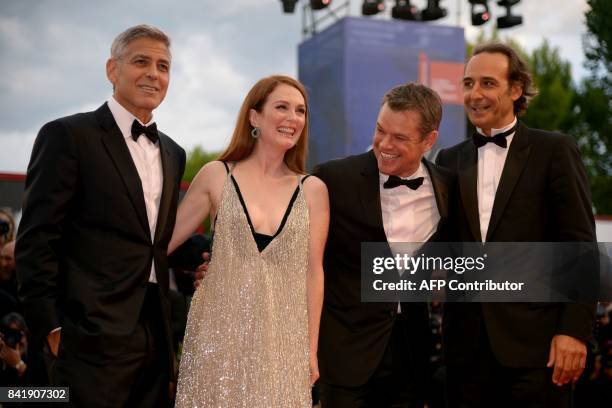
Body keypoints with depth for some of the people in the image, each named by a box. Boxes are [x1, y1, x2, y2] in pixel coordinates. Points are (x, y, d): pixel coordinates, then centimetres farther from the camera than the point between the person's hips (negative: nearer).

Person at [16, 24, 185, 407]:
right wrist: (53, 327, -11)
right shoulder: (68, 136, -5)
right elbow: (36, 242, -9)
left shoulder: (173, 154, 16)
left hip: (157, 334, 7)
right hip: (96, 338, -6)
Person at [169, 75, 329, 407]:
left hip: (281, 340, 1)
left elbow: (312, 272, 4)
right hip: (219, 334, -1)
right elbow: (165, 240, 6)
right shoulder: (215, 176, 0)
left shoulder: (313, 190, 3)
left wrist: (311, 349, 4)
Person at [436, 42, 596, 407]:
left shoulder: (555, 151, 0)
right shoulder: (450, 160, 12)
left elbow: (581, 247, -5)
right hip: (467, 344, 4)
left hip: (535, 342, -3)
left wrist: (575, 329, -11)